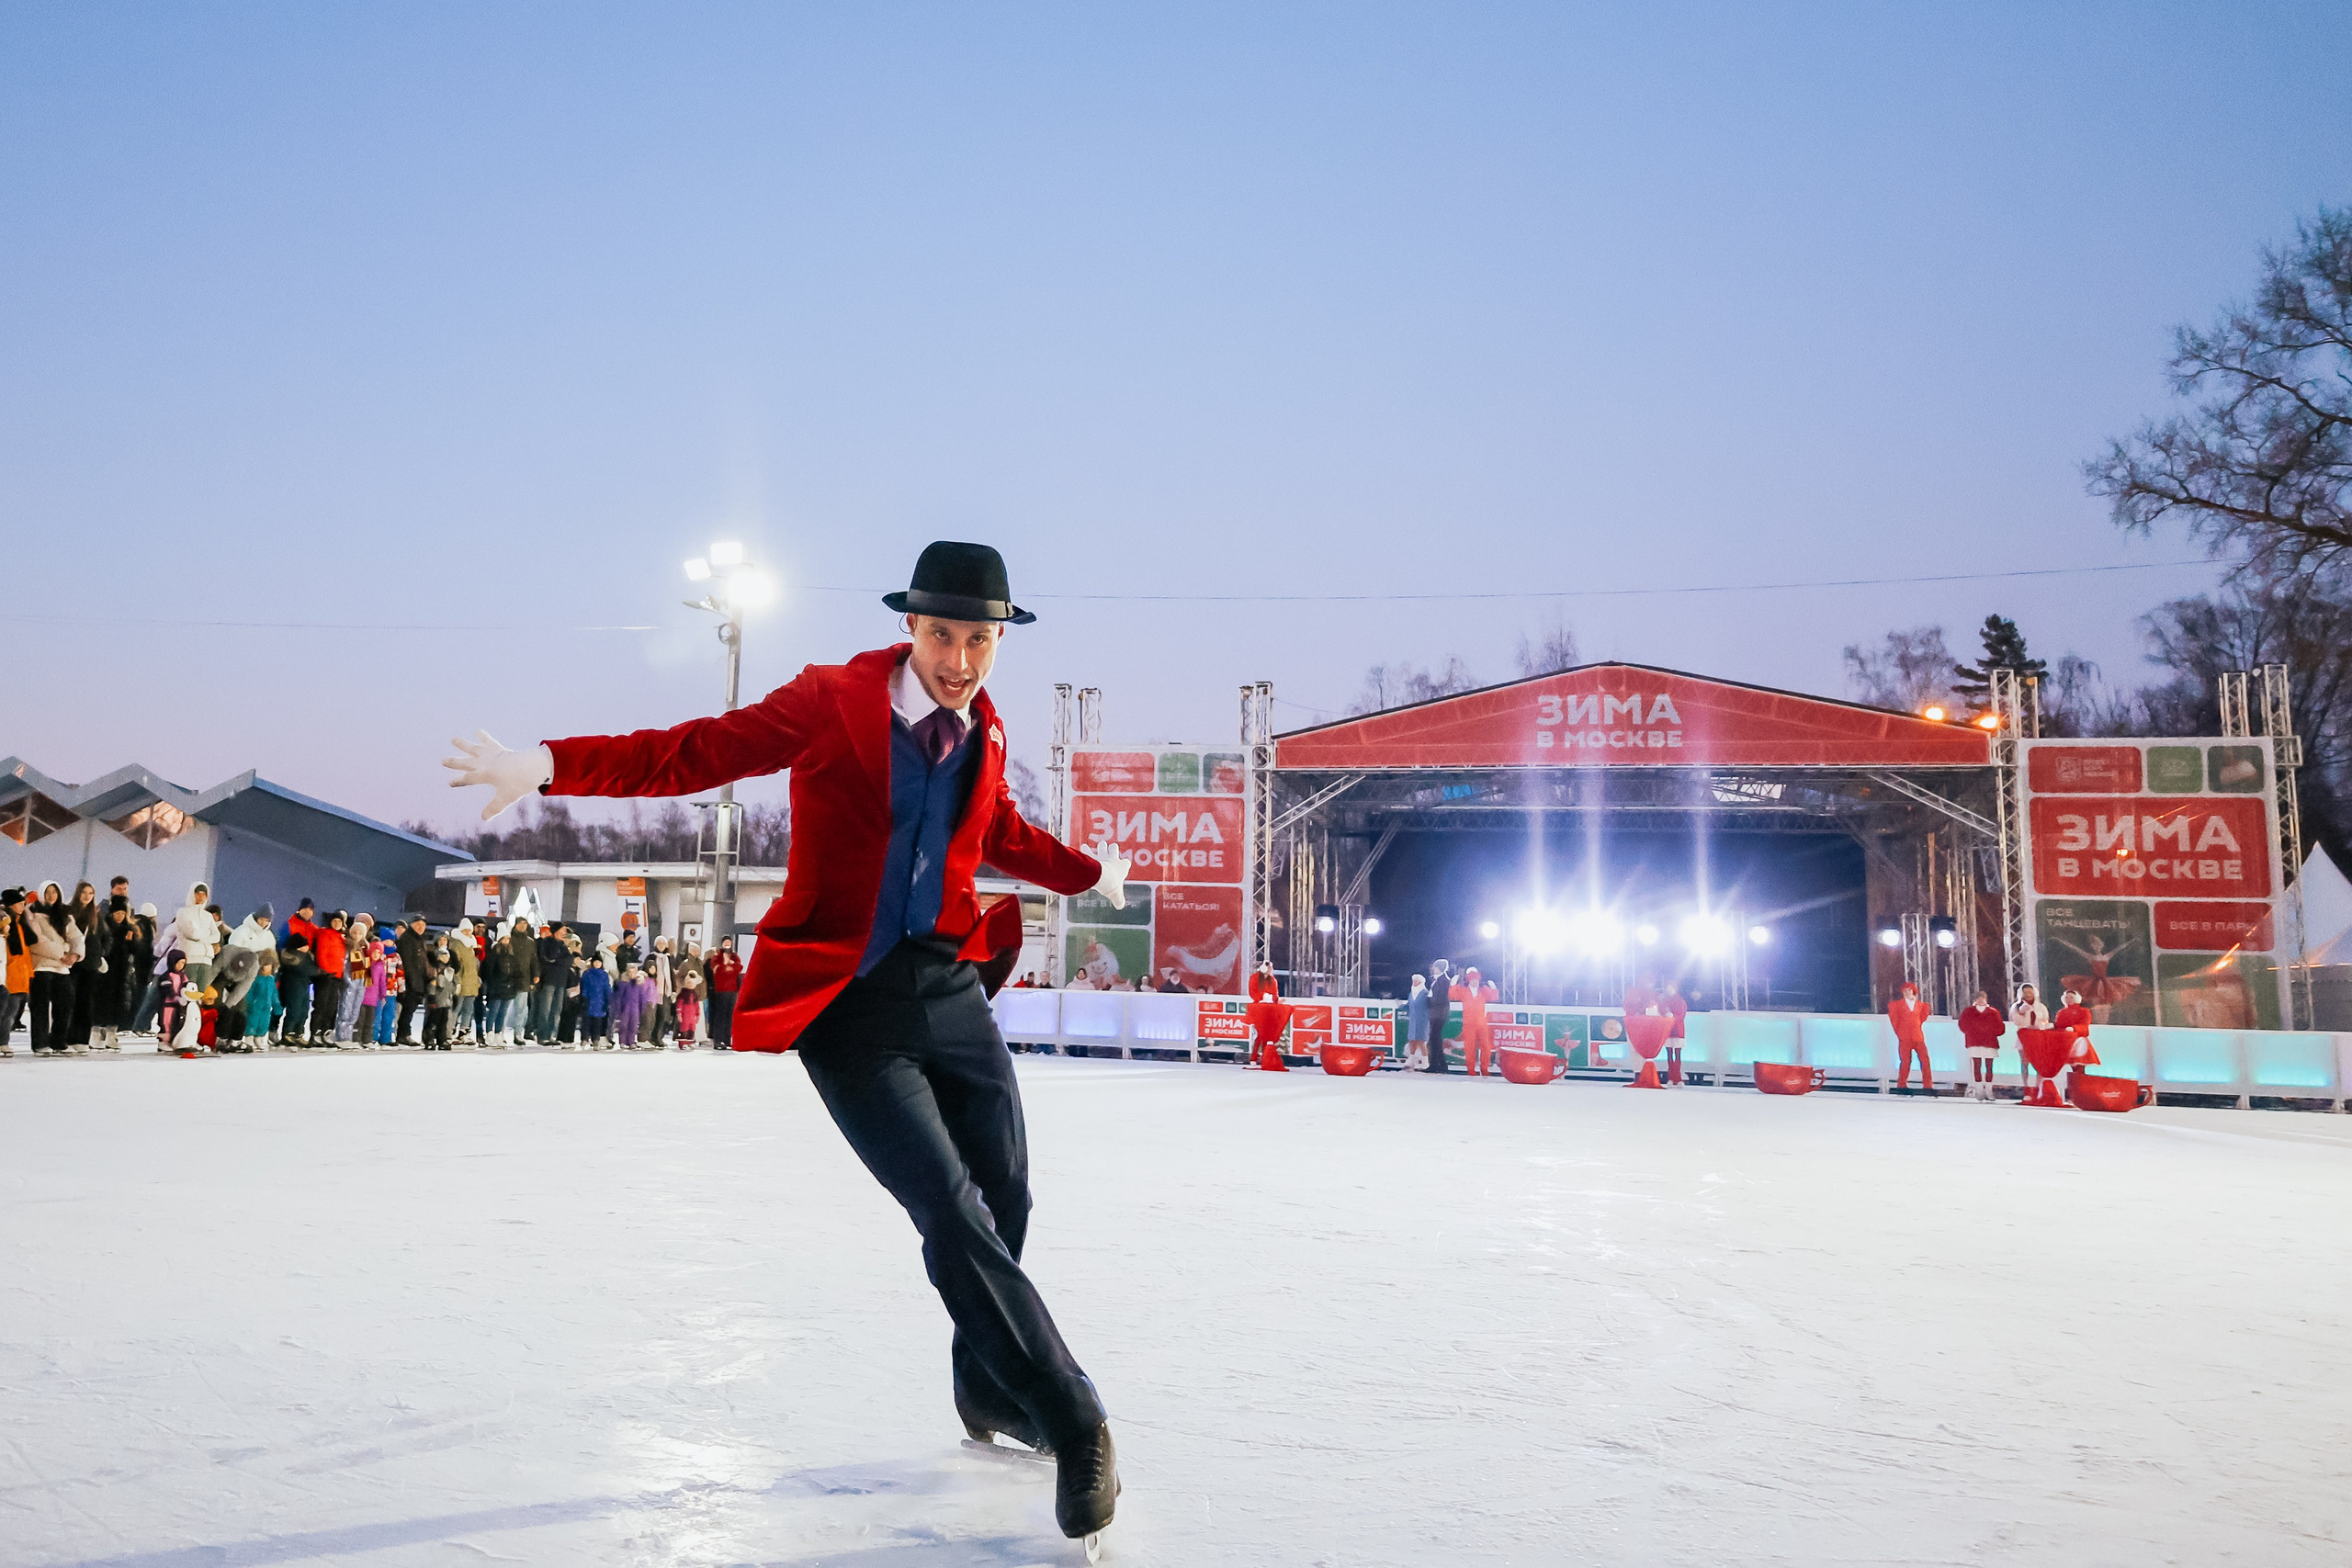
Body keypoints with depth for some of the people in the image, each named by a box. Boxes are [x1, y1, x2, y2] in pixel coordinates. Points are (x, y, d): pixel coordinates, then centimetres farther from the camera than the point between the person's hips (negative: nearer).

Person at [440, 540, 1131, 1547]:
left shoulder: (982, 732, 9)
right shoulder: (830, 702, -8)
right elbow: (693, 754, -10)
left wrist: (1089, 872, 42)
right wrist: (550, 765, -22)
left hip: (948, 986, 6)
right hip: (846, 999, -6)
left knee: (1004, 1201, 12)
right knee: (952, 1215, -13)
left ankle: (989, 1389, 37)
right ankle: (1072, 1422, 0)